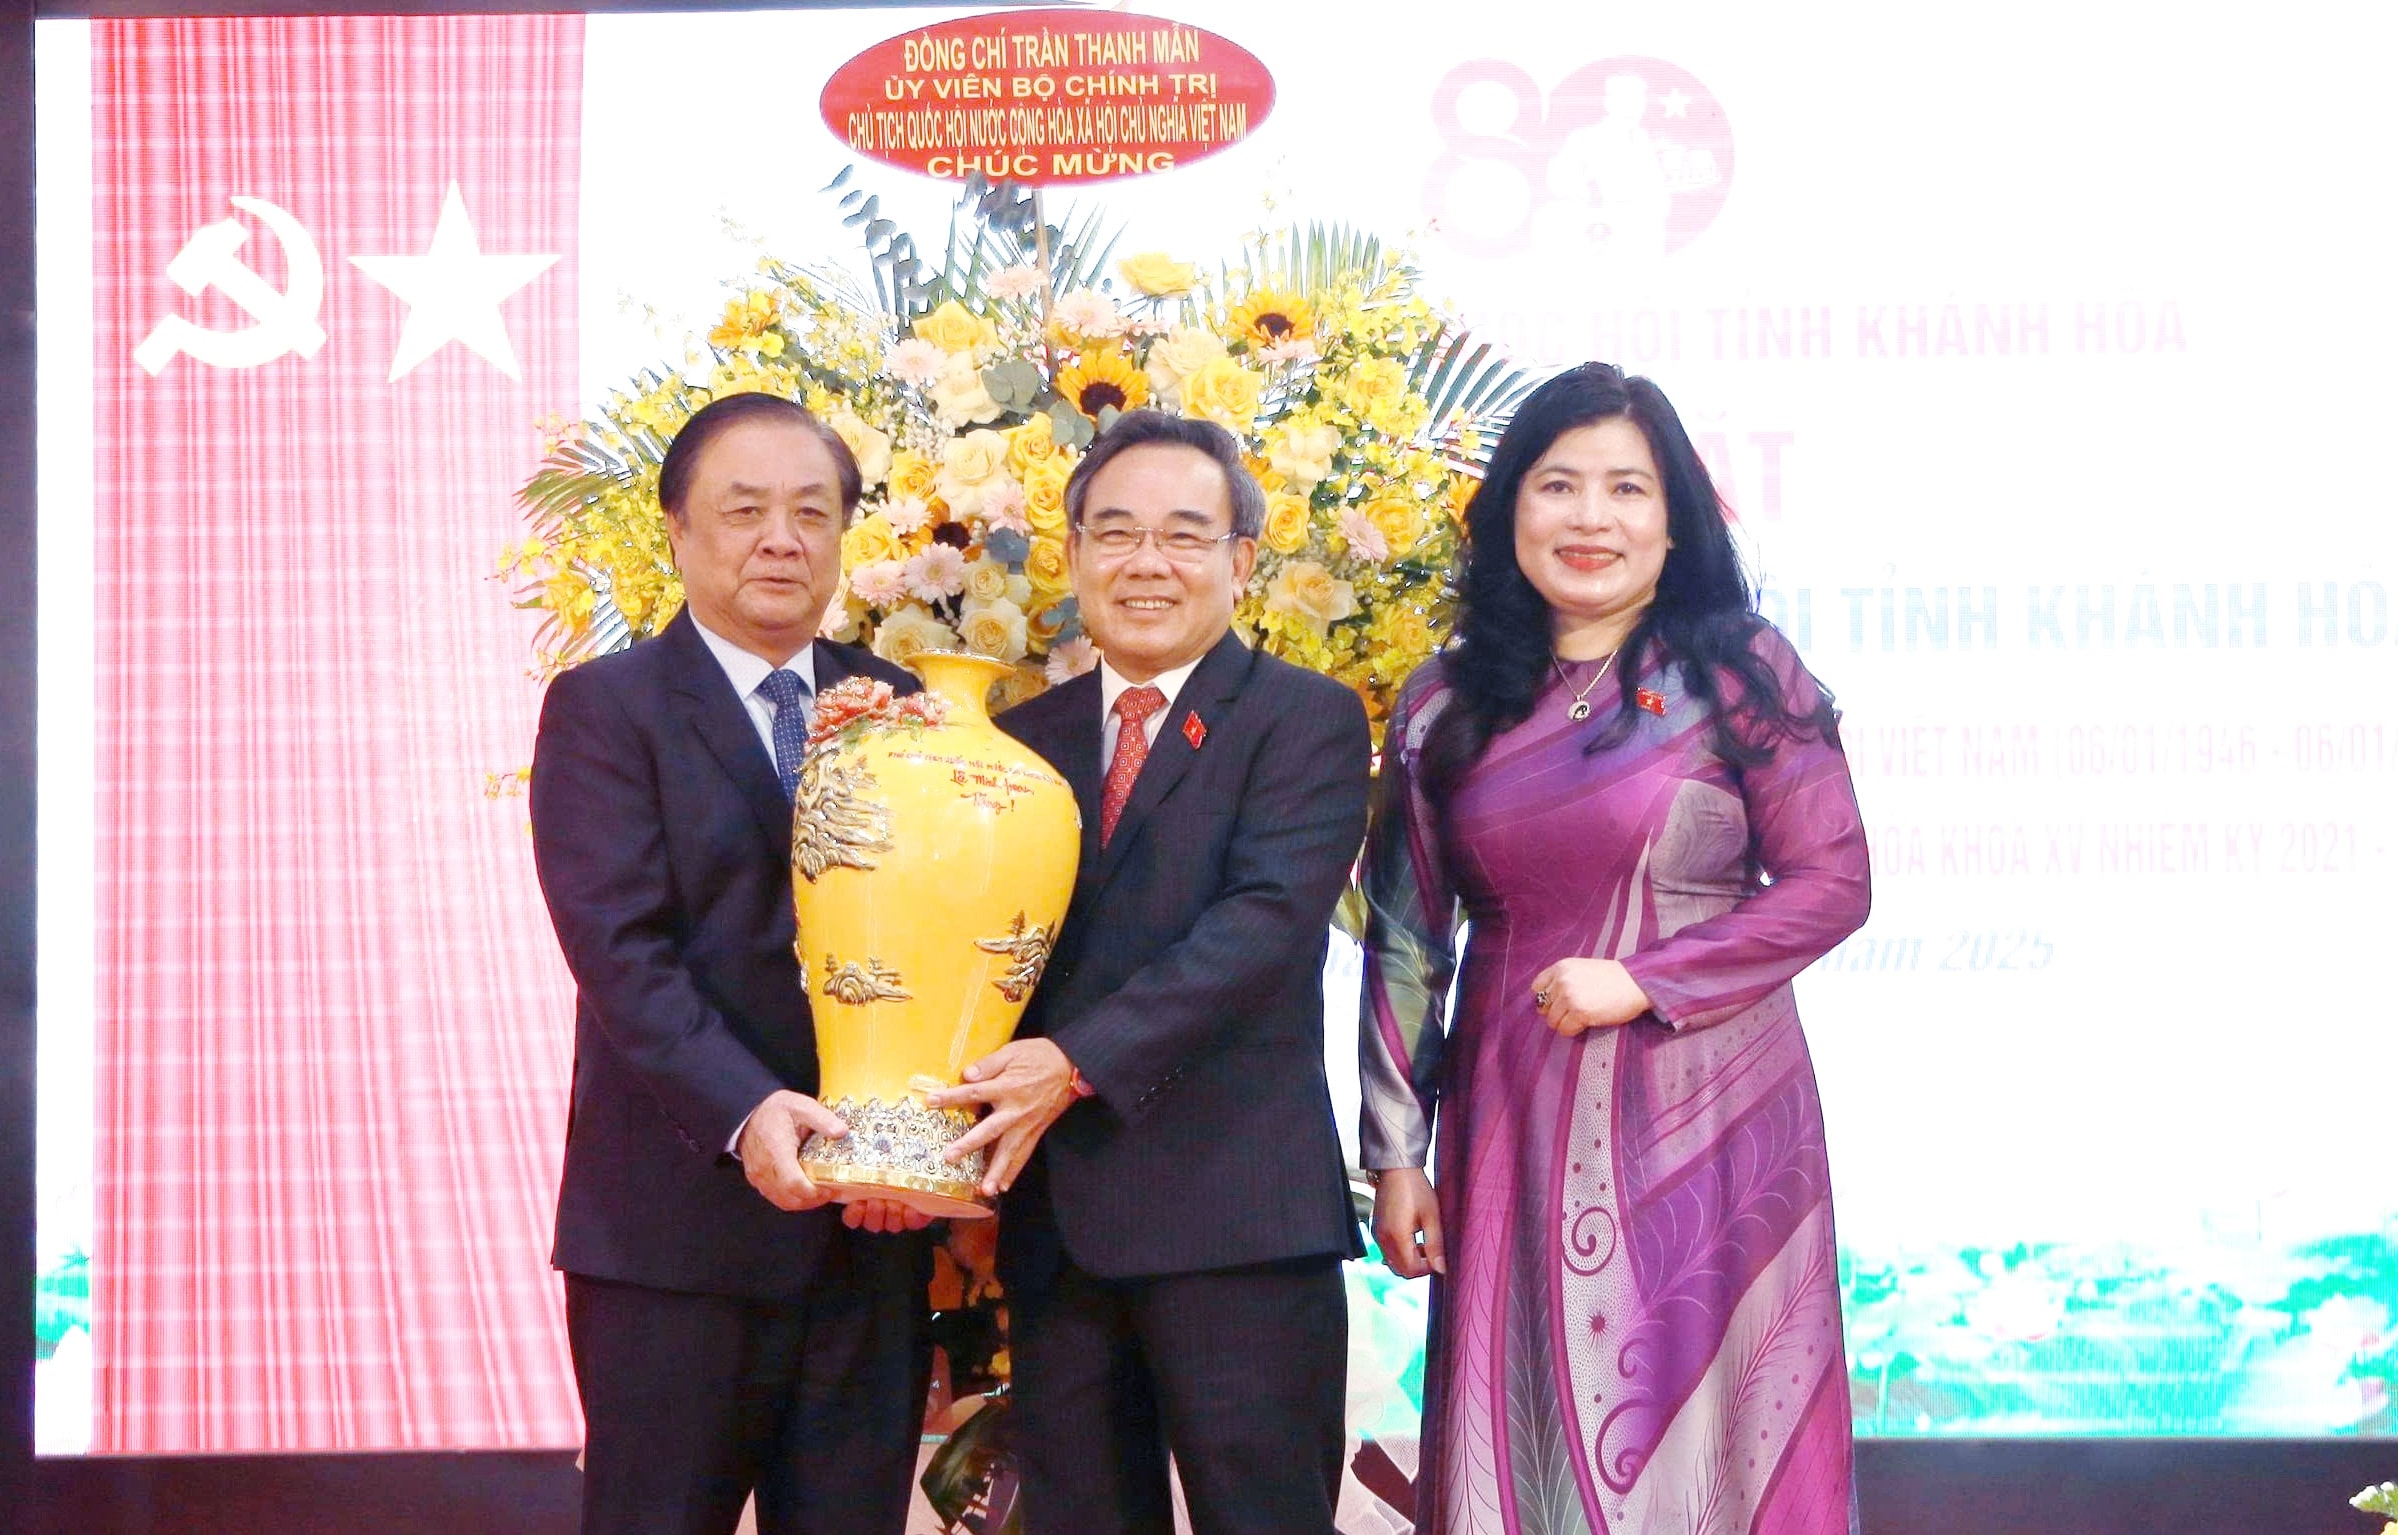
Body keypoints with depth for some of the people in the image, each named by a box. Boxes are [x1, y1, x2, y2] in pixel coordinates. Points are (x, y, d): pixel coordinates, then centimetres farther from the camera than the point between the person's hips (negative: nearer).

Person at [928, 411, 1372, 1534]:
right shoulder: (1023, 738, 15)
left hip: (1235, 1214, -5)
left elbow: (1267, 917, -15)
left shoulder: (1308, 721, -2)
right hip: (1051, 1215, 5)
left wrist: (1080, 1061, -22)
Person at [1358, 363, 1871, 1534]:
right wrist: (1394, 1154, 5)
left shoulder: (1737, 672, -2)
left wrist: (1643, 981, -14)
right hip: (1512, 1127, 3)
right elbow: (1405, 940, 9)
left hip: (1700, 1124, -3)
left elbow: (1832, 882, -5)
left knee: (1695, 1441, 2)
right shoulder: (1446, 703, 7)